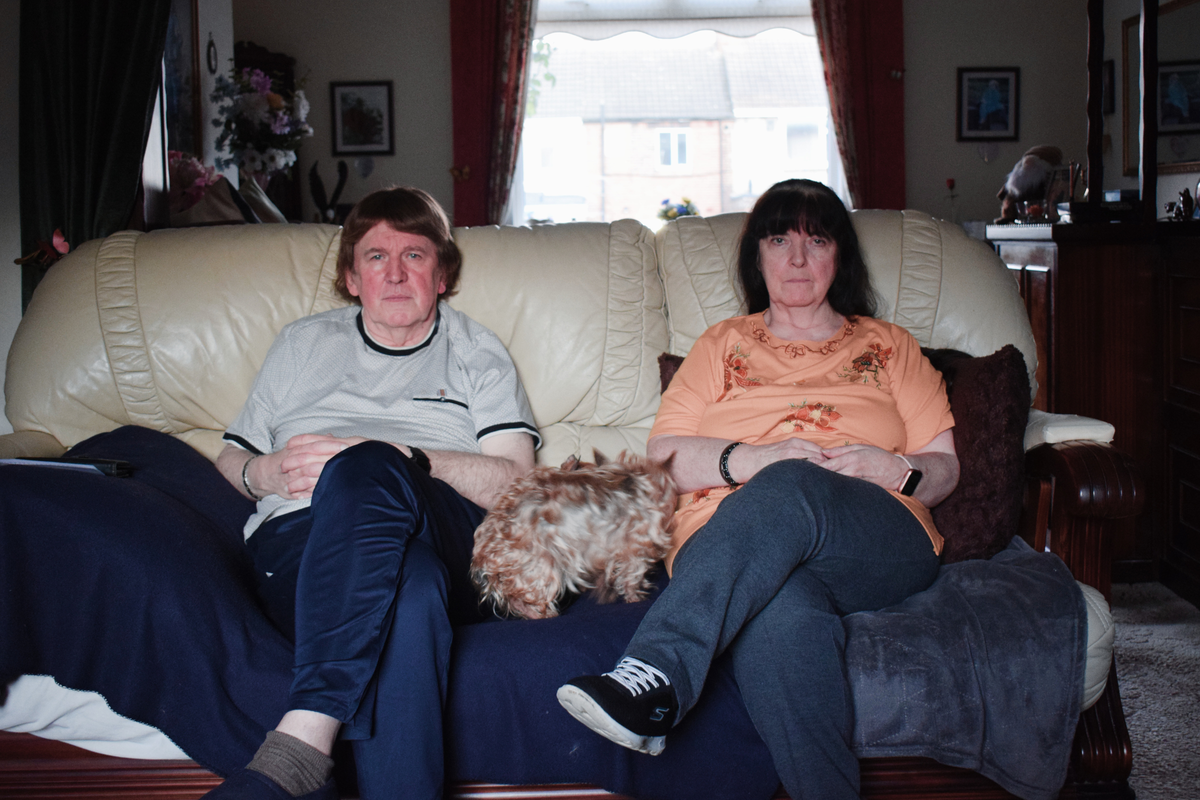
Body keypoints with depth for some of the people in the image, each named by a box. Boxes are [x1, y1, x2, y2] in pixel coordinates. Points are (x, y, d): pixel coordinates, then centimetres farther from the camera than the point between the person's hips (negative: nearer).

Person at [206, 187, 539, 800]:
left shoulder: (477, 352, 23)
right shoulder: (302, 344, 30)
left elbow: (516, 479, 8)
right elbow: (231, 459, 31)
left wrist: (396, 460, -7)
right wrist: (263, 473, 5)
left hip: (448, 544, -1)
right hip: (299, 537, 1)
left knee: (366, 471, -39)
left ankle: (302, 740, -50)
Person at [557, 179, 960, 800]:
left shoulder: (889, 347, 27)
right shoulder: (723, 345, 26)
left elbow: (943, 469, 20)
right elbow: (663, 455, 14)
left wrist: (894, 469, -5)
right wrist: (754, 458, -6)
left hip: (880, 550, 0)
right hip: (726, 545, 0)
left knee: (791, 489, -39)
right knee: (782, 617, -41)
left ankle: (652, 675, -52)